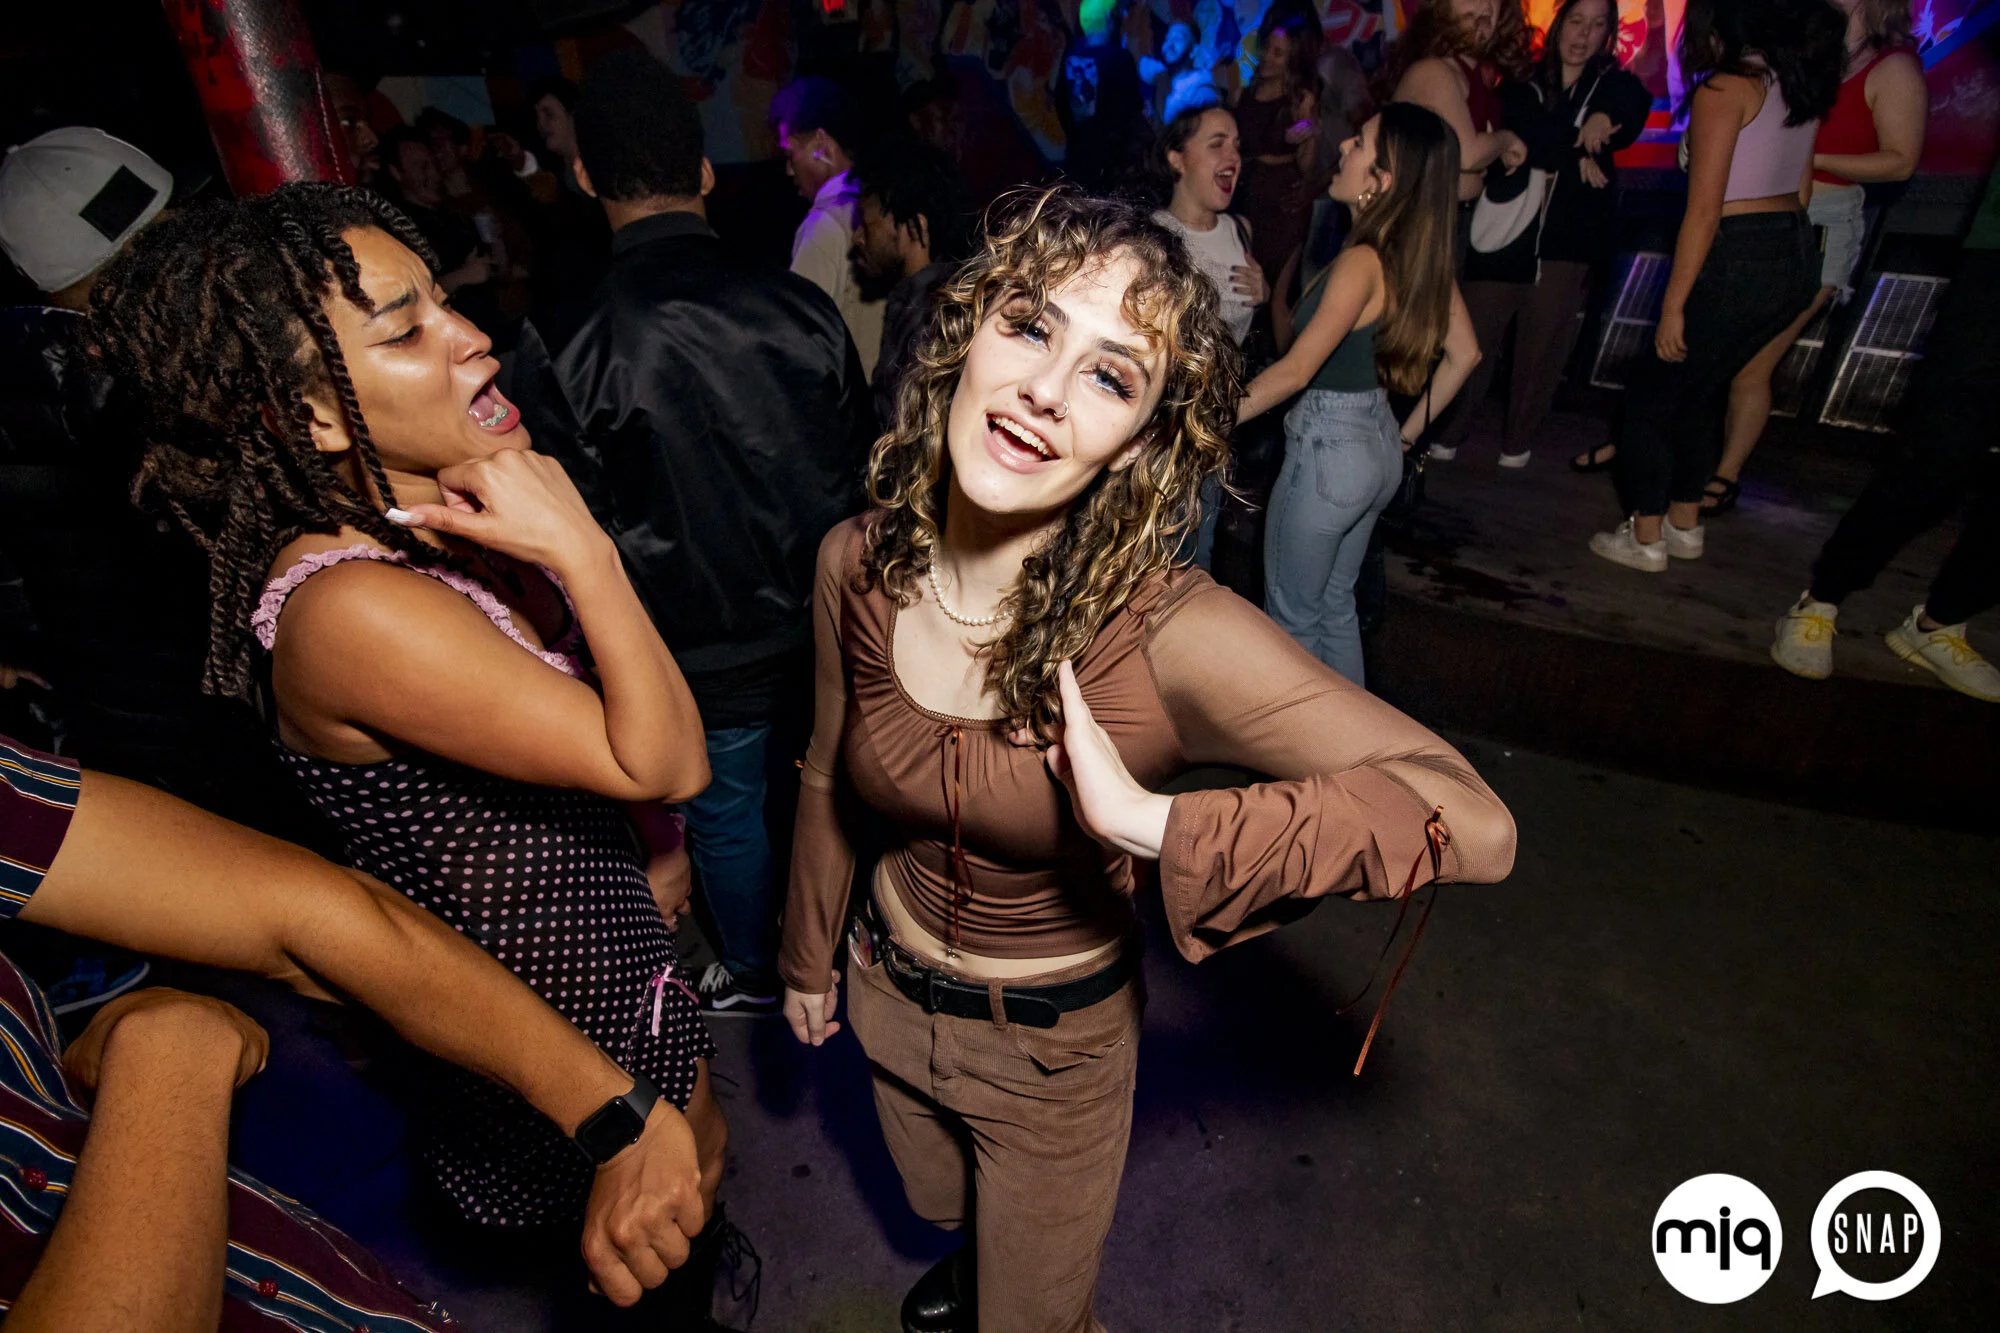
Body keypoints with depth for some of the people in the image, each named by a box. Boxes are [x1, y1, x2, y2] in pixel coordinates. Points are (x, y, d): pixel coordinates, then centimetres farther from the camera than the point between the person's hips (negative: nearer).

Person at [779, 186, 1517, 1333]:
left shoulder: (1168, 635, -34)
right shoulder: (856, 564, -20)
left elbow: (1473, 821, -38)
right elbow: (831, 778, -3)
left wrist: (1154, 823, -43)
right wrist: (808, 957, 11)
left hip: (1056, 1046, -4)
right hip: (889, 990, 5)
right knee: (943, 1208, 37)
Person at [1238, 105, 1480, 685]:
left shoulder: (1361, 262, -22)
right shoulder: (1420, 254, 2)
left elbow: (1296, 371, -26)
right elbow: (1463, 354, 8)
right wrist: (1410, 430, 14)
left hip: (1328, 451, -9)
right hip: (1377, 443, 9)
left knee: (1292, 617, 10)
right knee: (1335, 604, 23)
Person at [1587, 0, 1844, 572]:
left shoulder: (1724, 88, -13)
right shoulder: (1799, 82, 12)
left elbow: (1704, 210, -17)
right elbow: (1801, 189, 17)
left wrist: (1673, 305, -16)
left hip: (1737, 261, -9)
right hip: (1796, 257, 9)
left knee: (1650, 397, 4)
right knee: (1700, 391, 20)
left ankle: (1645, 539, 10)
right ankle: (1685, 525, 28)